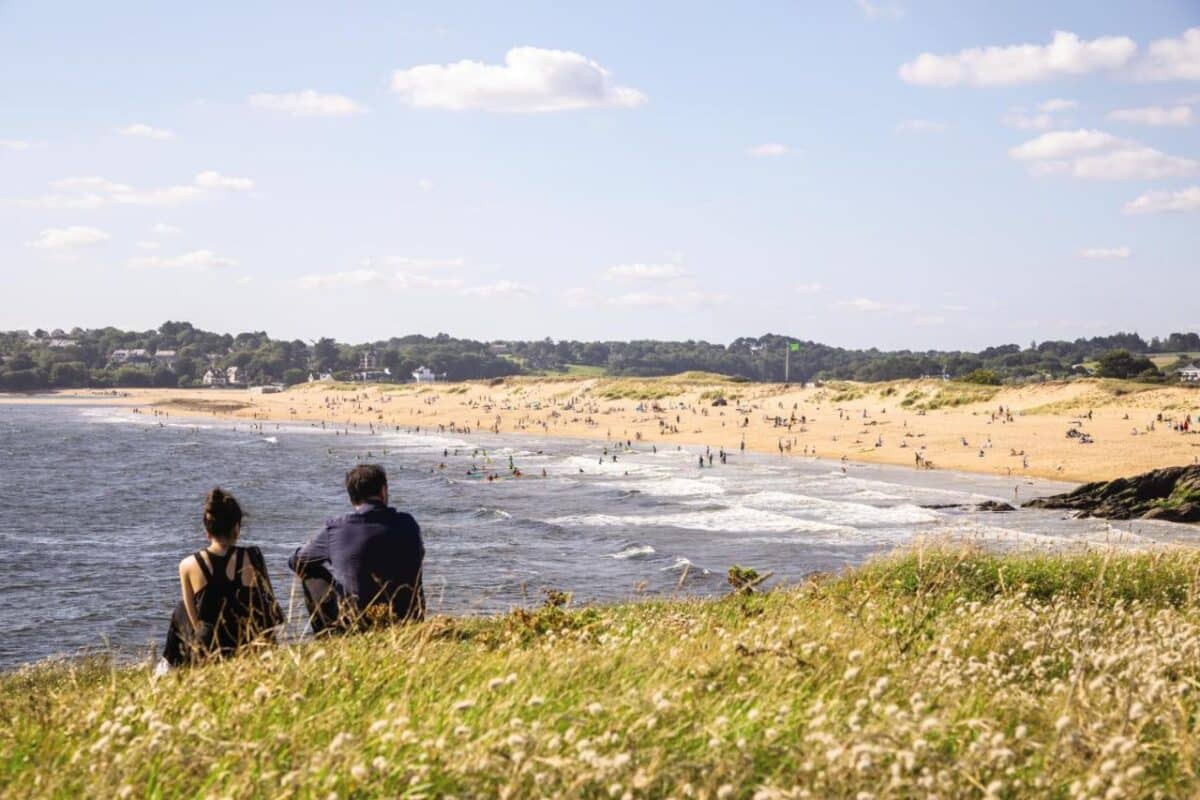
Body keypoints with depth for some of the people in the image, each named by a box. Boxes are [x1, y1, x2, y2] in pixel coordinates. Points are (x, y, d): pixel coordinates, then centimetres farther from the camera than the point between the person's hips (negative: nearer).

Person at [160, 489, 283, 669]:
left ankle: (170, 666, 49)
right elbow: (275, 617, -3)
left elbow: (196, 622, 4)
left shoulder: (188, 566, -6)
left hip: (207, 656, 0)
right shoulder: (253, 558, -8)